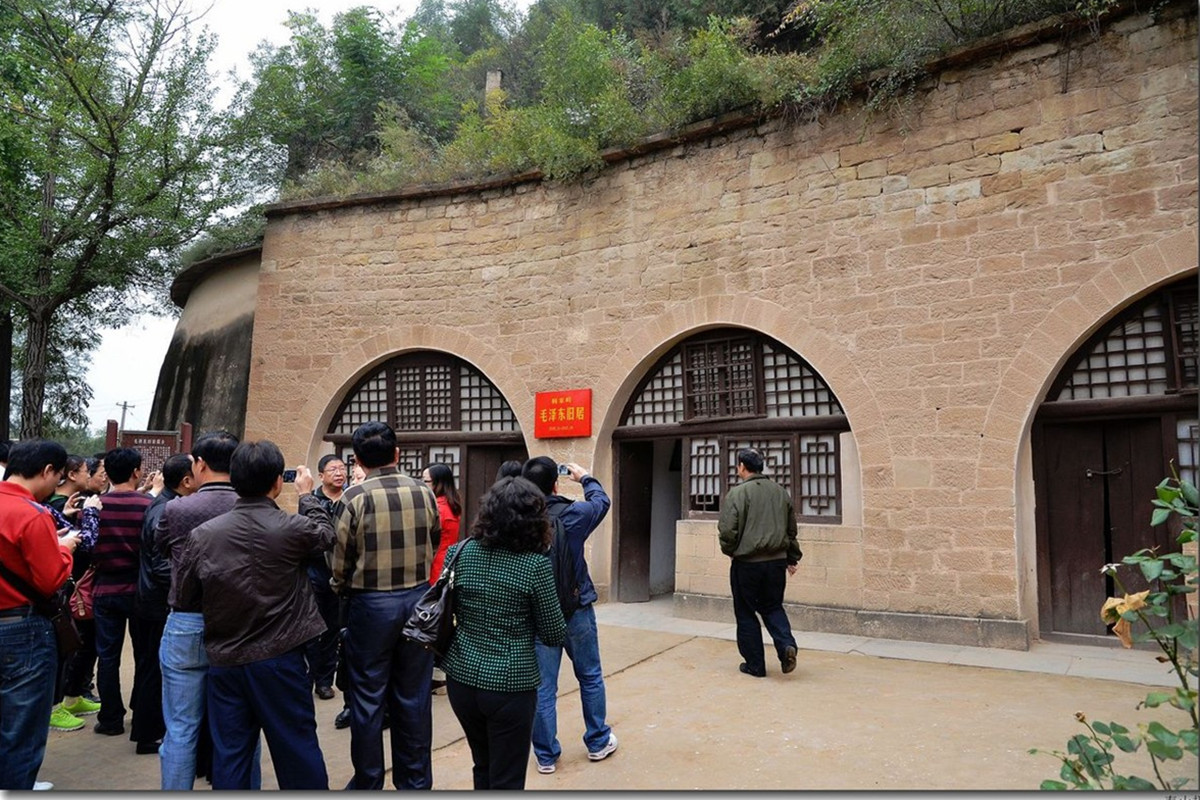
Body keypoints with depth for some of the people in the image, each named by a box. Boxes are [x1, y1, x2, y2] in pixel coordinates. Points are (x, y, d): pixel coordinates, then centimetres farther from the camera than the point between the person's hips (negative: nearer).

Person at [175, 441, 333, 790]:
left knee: (229, 755, 13)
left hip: (224, 661, 3)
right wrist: (307, 495, 21)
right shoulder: (293, 529, -15)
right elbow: (325, 534, 7)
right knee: (297, 751, 11)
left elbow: (183, 595, 2)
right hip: (280, 660, -2)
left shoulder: (203, 534, -8)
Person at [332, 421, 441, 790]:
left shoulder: (354, 497, -12)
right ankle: (415, 781, 24)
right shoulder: (423, 492, -2)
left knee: (368, 700, 10)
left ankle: (368, 783, 22)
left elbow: (341, 561, -8)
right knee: (413, 699, 13)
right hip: (417, 600, 3)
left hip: (370, 604, -3)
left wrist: (341, 587, 13)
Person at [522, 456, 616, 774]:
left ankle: (546, 755, 20)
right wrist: (585, 478, 20)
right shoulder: (572, 514, -17)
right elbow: (602, 500, 3)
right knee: (591, 678, 18)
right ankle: (598, 742, 31)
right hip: (576, 610, -1)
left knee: (543, 687, 10)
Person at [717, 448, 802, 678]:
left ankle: (755, 664, 13)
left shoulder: (738, 493, -12)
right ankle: (786, 644, -5)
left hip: (746, 563, -5)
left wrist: (729, 551, 6)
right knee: (773, 607, 18)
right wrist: (792, 558, 27)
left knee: (746, 613, 9)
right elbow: (791, 529, 17)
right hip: (777, 562, 5)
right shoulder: (780, 492, 9)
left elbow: (729, 530, -15)